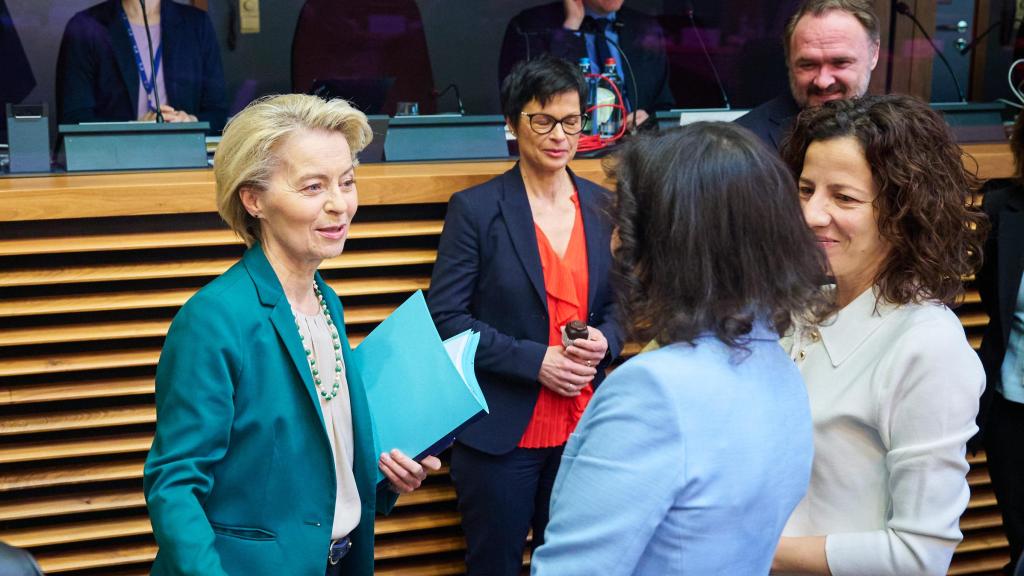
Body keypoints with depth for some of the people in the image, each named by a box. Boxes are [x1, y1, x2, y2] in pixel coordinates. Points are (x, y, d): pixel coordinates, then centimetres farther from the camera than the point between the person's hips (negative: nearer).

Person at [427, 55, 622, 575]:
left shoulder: (604, 208, 5)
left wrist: (604, 340, -10)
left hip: (581, 426, 4)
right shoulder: (474, 209, -8)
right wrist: (535, 360, -18)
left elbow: (620, 303, 13)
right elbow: (446, 318, -10)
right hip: (500, 430, -4)